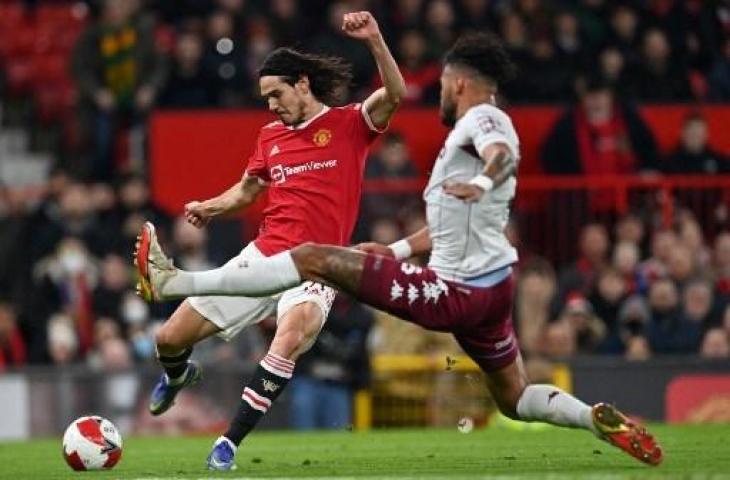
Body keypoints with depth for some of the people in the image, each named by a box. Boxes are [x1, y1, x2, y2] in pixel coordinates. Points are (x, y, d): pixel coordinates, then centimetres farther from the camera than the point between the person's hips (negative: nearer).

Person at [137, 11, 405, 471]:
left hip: (313, 271, -5)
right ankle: (178, 375, 46)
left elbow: (395, 93, -21)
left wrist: (374, 40, -35)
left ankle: (230, 443, -28)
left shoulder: (348, 125, -3)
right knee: (170, 338, 5)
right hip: (263, 256, 5)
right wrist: (211, 207, 9)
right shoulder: (271, 137, 13)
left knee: (292, 336, -37)